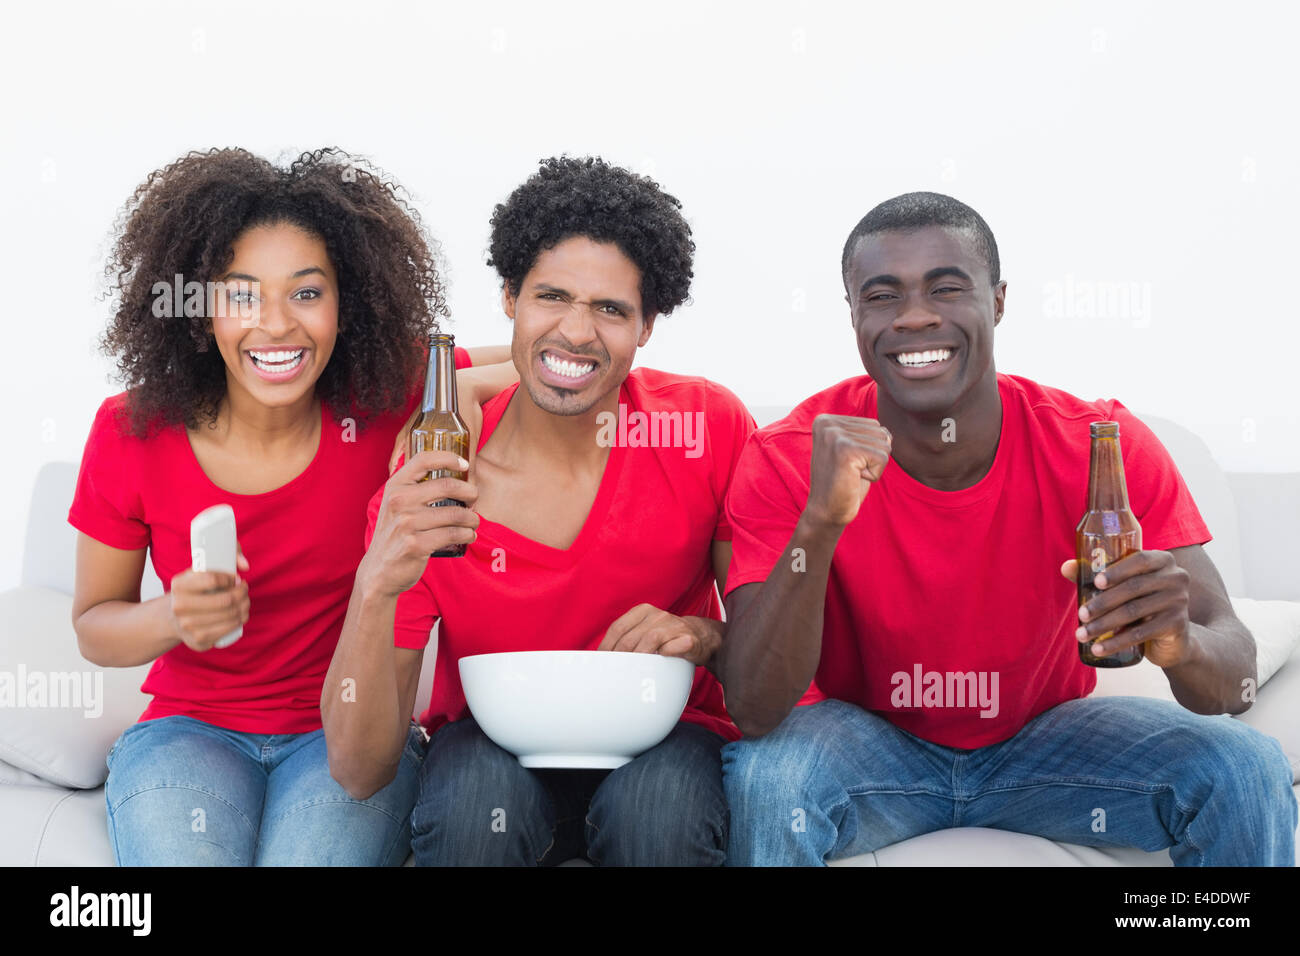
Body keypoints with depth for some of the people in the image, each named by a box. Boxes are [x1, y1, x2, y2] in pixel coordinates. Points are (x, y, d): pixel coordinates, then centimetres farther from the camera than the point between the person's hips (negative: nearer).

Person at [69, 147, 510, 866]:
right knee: (181, 858, -29)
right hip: (191, 726, 1)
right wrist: (174, 618, -19)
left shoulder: (388, 400, -9)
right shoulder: (132, 431, -7)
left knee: (312, 857, -30)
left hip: (350, 729, 0)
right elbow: (94, 626, 3)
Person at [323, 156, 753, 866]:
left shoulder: (710, 427, -12)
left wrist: (708, 638, -25)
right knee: (477, 798, -34)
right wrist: (376, 589, -36)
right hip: (489, 746, 0)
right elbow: (359, 774, -19)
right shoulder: (427, 493, -15)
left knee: (659, 807, -33)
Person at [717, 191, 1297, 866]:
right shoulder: (788, 462, -20)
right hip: (869, 746, -1)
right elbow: (754, 712, -29)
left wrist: (1183, 644, -44)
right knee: (764, 777, -32)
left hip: (1045, 736, 1)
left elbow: (1236, 683, -18)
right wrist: (820, 523, -43)